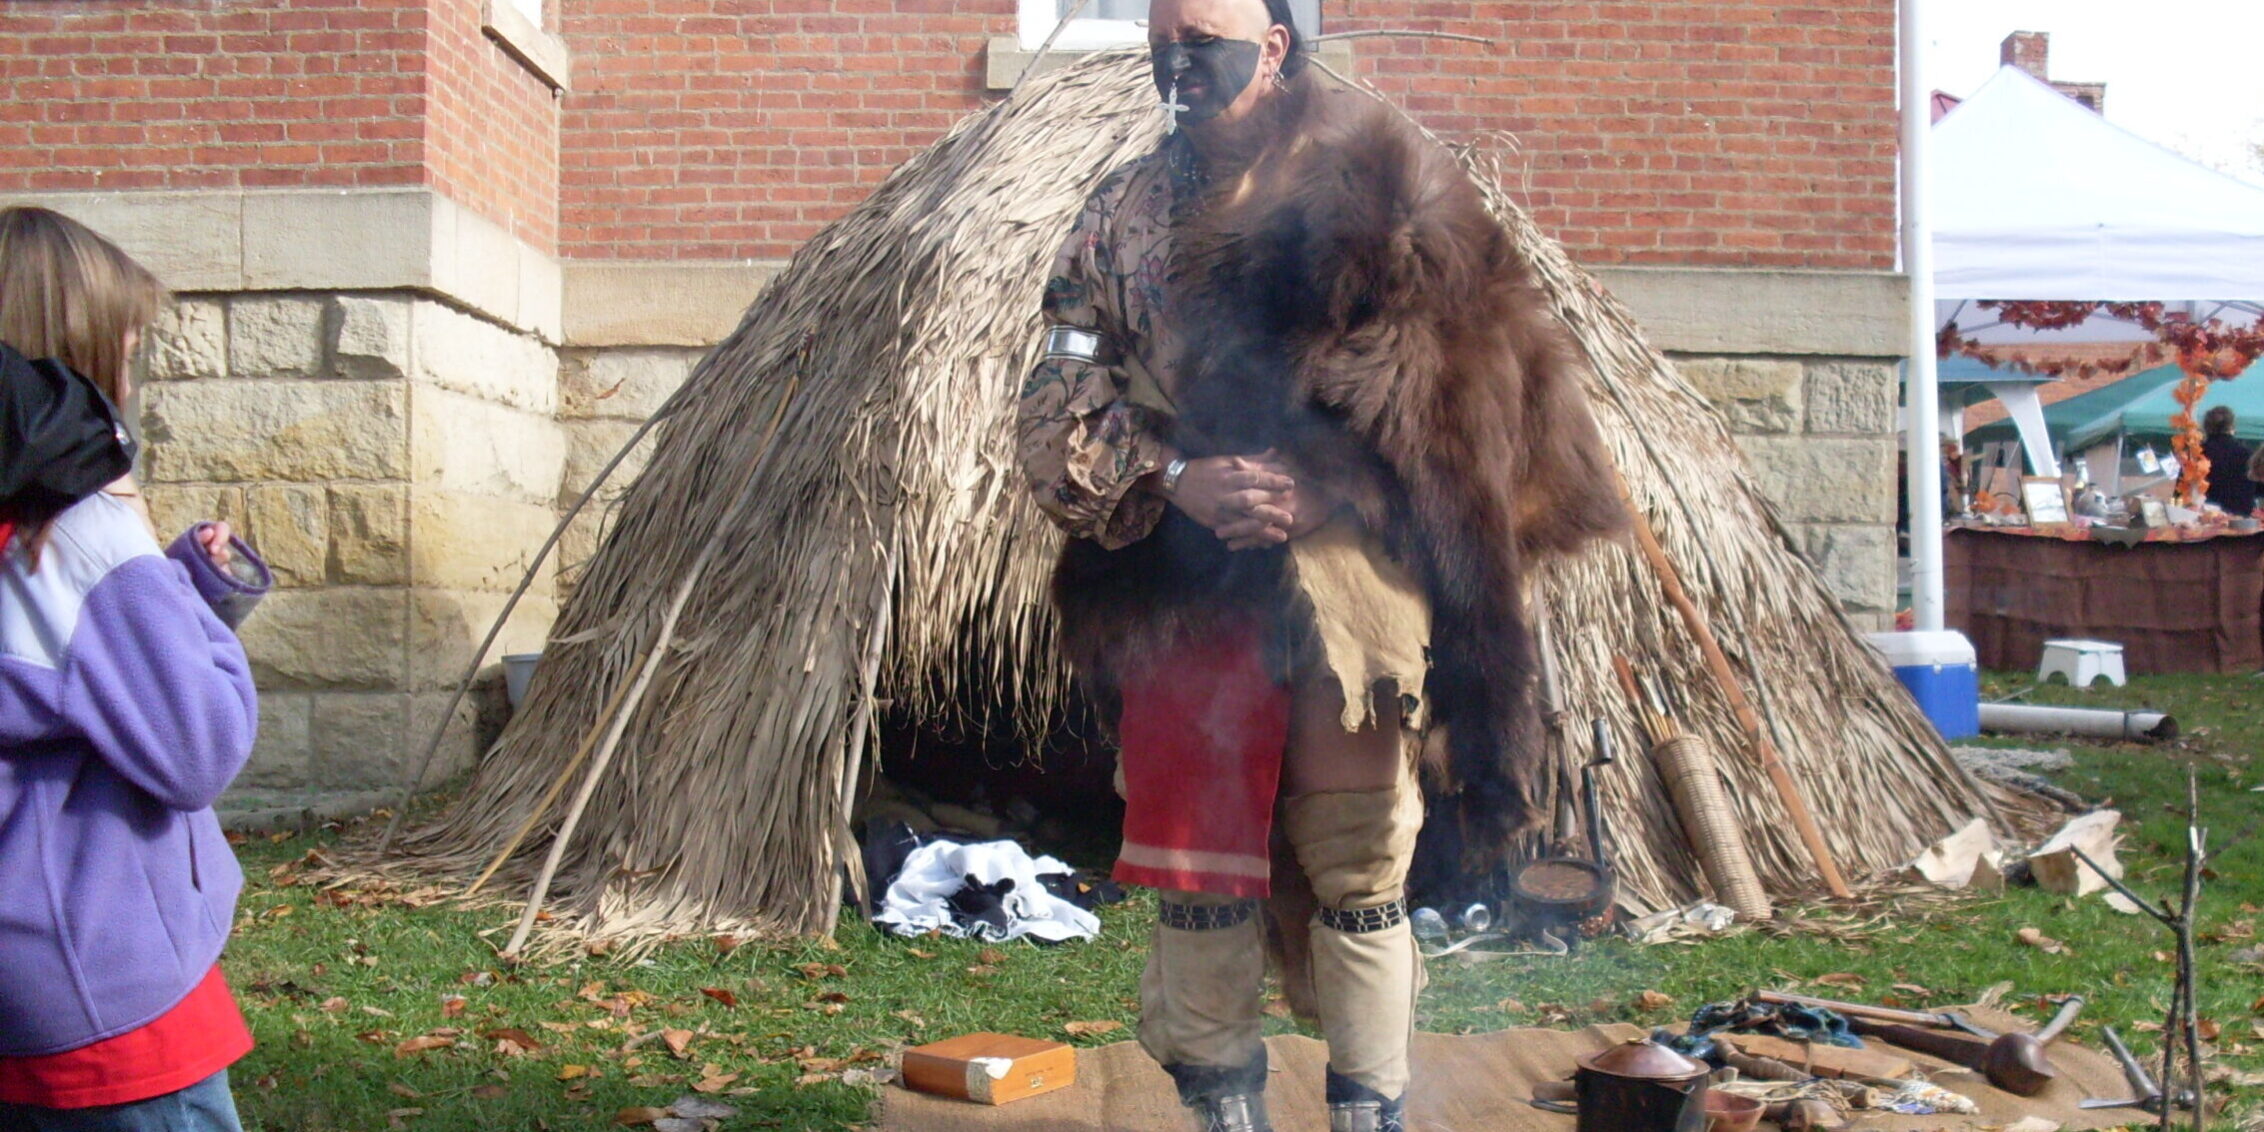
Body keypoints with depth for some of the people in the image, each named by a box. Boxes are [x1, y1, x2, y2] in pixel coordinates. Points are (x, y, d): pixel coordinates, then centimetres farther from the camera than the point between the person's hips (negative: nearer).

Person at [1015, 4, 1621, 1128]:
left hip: (1352, 598, -2)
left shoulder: (1377, 178, 4)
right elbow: (1054, 415, 6)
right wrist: (1179, 480, -11)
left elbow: (1469, 373, -2)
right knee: (1197, 885, 6)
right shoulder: (1122, 216, 12)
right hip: (1184, 600, 3)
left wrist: (1321, 486, -13)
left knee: (1358, 875, 4)